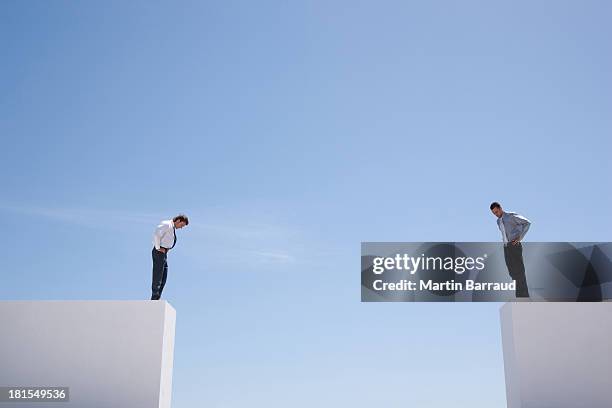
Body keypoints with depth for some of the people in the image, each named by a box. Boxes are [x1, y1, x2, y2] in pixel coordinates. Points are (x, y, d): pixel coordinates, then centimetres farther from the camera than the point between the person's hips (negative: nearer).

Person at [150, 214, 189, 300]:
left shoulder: (172, 228, 15)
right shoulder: (167, 225, -14)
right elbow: (156, 235, -24)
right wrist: (158, 248, -19)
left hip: (164, 253, 10)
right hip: (159, 253, -10)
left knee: (163, 279, 9)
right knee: (157, 276, -7)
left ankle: (157, 299, 13)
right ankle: (154, 299, -4)